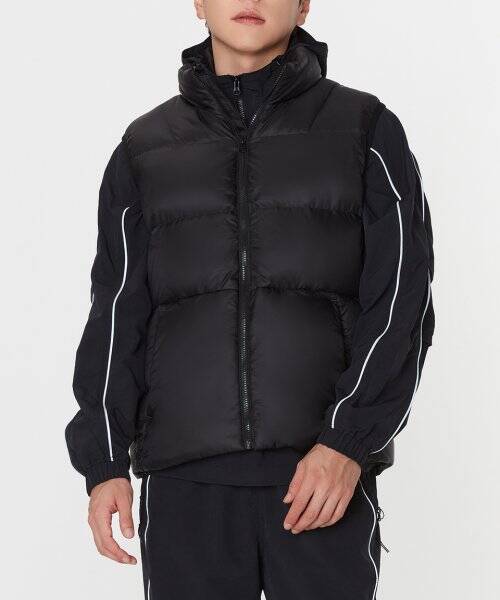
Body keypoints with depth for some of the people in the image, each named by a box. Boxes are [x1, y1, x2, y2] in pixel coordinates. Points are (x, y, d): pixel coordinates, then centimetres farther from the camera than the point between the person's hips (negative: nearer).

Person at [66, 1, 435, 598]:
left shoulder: (365, 129, 7)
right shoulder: (145, 147, 14)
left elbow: (400, 300, -1)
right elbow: (117, 316, 12)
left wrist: (349, 442, -12)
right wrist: (104, 460, 4)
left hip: (329, 472, -1)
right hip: (185, 479, 2)